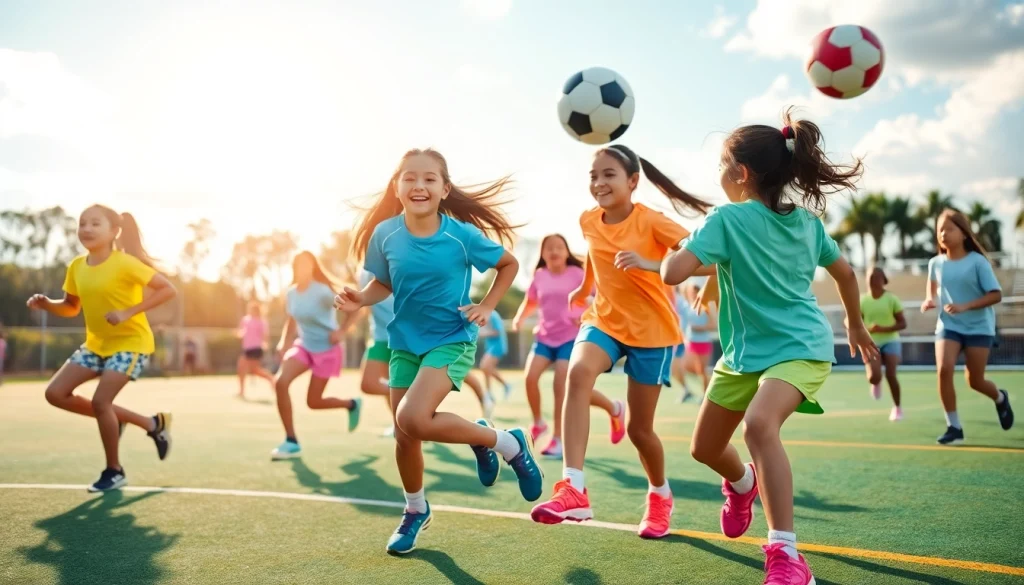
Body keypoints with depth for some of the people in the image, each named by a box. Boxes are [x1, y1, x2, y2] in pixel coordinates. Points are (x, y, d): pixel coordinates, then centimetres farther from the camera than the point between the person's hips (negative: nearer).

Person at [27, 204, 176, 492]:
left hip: (130, 342, -8)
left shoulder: (124, 263, -19)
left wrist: (128, 312, -28)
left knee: (100, 401, -17)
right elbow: (71, 307, 14)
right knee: (55, 393, 0)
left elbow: (167, 289, -21)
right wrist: (47, 304, -7)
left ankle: (114, 471, 6)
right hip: (96, 343, 8)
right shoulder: (76, 267, 1)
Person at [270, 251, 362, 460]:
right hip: (303, 346, 6)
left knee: (313, 402, -1)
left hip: (326, 350, -6)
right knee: (280, 383, -18)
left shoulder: (323, 291, -20)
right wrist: (285, 342, 2)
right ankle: (291, 442, -8)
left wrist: (341, 331, -21)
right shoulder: (291, 294, 0)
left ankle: (352, 404, 32)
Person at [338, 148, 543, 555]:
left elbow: (509, 264, 0)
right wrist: (360, 299, -12)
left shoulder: (461, 234, -16)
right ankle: (415, 511, 38)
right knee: (404, 436, 9)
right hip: (405, 341, 4)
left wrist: (486, 307, -9)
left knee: (412, 419, -26)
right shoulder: (385, 234, -8)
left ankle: (508, 444, -4)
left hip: (452, 340, -4)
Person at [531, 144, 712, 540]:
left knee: (639, 427, 3)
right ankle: (573, 489, -35)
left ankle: (660, 495, 36)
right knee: (579, 372, -31)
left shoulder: (650, 221, -16)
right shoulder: (588, 221, -1)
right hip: (604, 320, 3)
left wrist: (650, 264, -41)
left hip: (651, 330, -3)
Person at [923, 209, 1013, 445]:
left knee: (975, 380, 4)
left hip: (979, 327, -2)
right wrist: (930, 300, -4)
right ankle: (954, 427, -7)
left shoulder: (978, 261, -11)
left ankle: (1000, 398, 41)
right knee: (944, 369, -19)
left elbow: (996, 295, -12)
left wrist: (965, 306, -25)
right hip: (948, 326, 3)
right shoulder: (935, 263, 0)